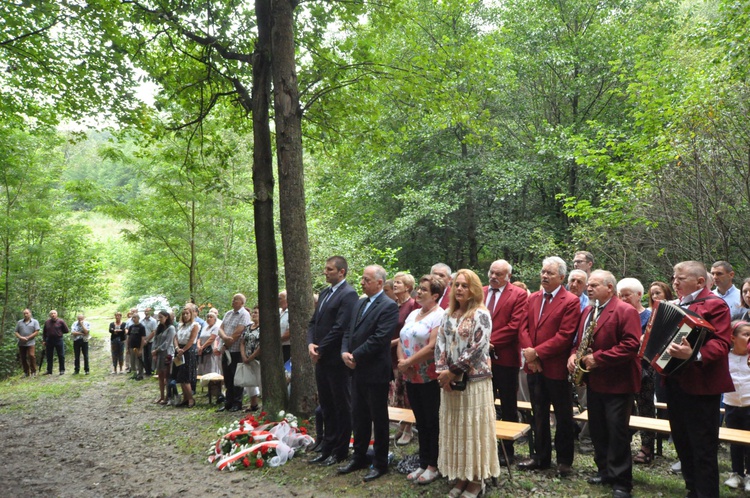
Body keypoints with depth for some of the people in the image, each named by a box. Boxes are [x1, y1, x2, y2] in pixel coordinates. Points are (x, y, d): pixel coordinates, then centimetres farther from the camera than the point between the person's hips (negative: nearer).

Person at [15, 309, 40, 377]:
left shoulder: (35, 322, 4)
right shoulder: (19, 322, 13)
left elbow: (36, 332, -3)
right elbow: (16, 332, 9)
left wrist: (27, 338, -11)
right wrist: (21, 337, -11)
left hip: (30, 343, -4)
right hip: (21, 343, 4)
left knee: (31, 356, -16)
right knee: (23, 358, 6)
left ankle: (33, 372, -6)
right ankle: (26, 372, 18)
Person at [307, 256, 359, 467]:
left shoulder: (348, 294, -14)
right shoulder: (324, 293, 14)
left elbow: (340, 327, -20)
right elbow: (314, 322, 15)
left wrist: (320, 349, -14)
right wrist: (311, 344, -3)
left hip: (337, 360, -9)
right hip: (321, 359, 9)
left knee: (342, 406, 5)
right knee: (326, 405, 16)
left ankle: (340, 451, 16)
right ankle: (328, 448, 28)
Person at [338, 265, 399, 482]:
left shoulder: (388, 306, -14)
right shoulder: (360, 303, 12)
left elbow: (379, 339, -21)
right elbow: (349, 331, 12)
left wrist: (355, 356, -16)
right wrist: (345, 352, -6)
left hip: (376, 372, -8)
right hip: (357, 370, 8)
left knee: (379, 419, 7)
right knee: (358, 416, 17)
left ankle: (380, 464, 20)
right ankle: (359, 457, 32)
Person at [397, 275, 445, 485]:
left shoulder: (440, 315, -13)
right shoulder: (413, 314, 13)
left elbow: (432, 346, -22)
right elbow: (401, 340, 12)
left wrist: (408, 362, -16)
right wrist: (401, 361, -6)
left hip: (430, 378, -7)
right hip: (411, 377, 7)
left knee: (433, 422, 5)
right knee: (421, 422, 15)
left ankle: (434, 466, 17)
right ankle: (423, 463, 26)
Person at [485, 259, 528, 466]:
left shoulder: (519, 295, -5)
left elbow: (515, 325, -13)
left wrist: (490, 341, -16)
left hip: (505, 357, -4)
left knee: (508, 407, 8)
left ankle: (508, 449, 19)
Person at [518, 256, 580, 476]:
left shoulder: (571, 302, -10)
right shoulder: (533, 298, 11)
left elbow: (564, 336, -17)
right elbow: (524, 328, 7)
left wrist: (537, 352, -17)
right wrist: (528, 352, -9)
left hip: (556, 367, -6)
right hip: (534, 367, 6)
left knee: (563, 417, 8)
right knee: (539, 415, 16)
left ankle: (564, 460, 22)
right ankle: (541, 456, 29)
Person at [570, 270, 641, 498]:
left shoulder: (626, 311, -13)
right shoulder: (587, 311, 13)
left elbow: (631, 345, -22)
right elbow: (579, 339, 19)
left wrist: (598, 358, -23)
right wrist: (574, 355, -2)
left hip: (617, 383, -8)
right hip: (594, 381, 8)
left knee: (617, 432, -1)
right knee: (597, 429, 15)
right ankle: (604, 470, 29)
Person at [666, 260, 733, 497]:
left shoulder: (715, 304, -11)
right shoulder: (676, 306, 15)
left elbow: (721, 343, -22)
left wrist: (694, 355, -37)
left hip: (700, 386, -9)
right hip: (675, 383, 9)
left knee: (703, 448, -2)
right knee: (682, 442, 18)